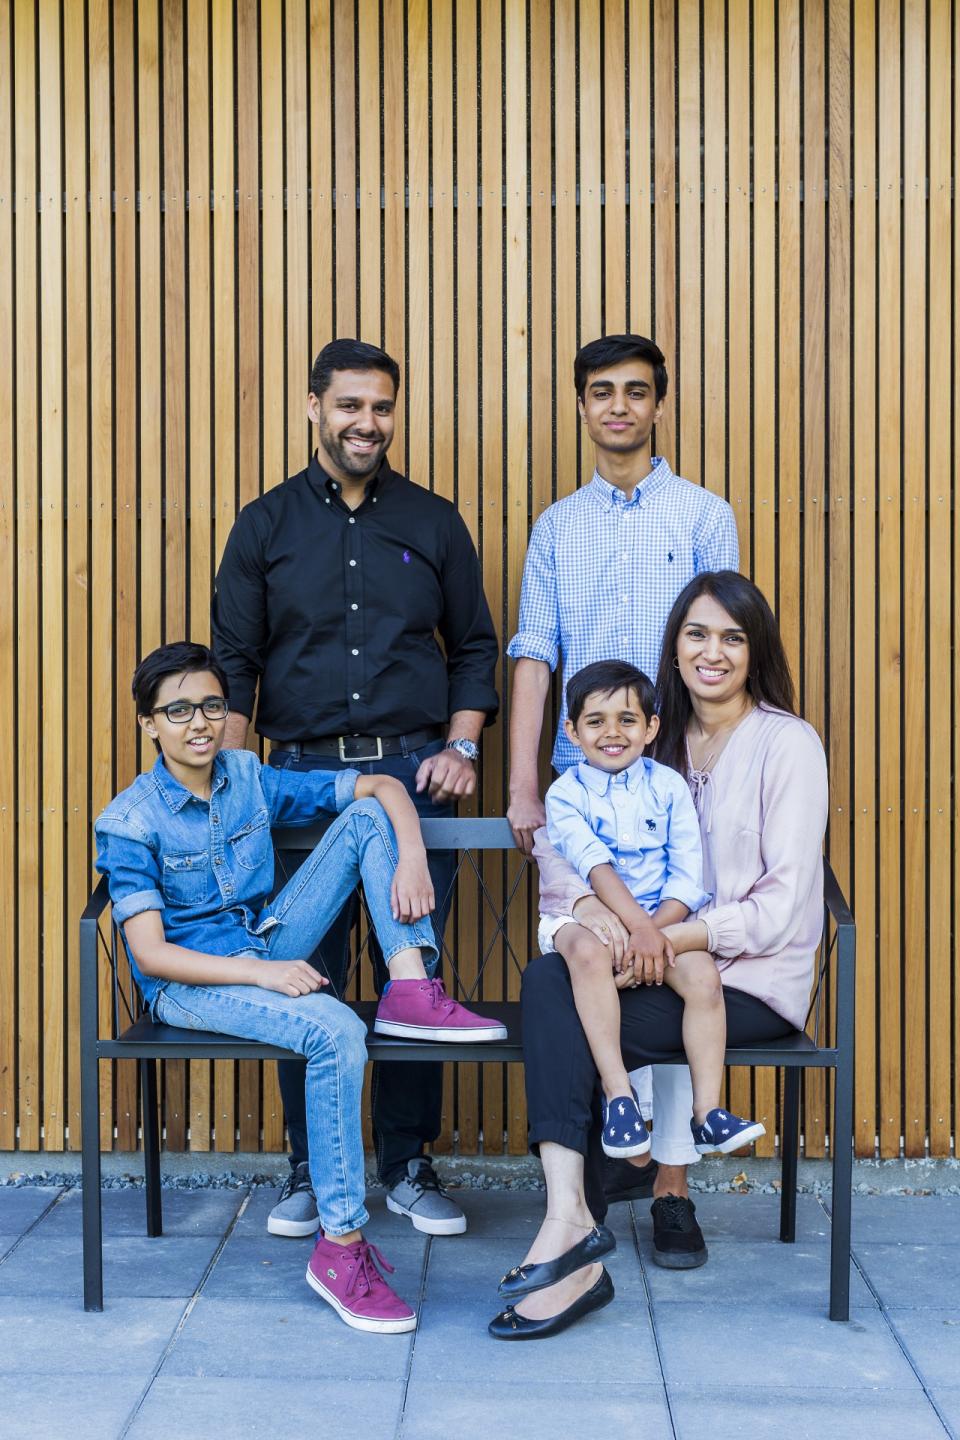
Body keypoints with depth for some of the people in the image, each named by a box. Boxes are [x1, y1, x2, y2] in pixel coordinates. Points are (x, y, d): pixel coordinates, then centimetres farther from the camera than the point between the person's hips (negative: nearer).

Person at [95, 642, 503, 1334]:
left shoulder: (251, 779, 4)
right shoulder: (129, 823, -10)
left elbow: (383, 786, 4)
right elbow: (149, 952, -17)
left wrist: (411, 856, -17)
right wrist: (261, 973, -28)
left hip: (268, 950, 6)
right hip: (188, 982, -6)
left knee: (368, 816, -6)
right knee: (336, 1030, -35)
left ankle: (411, 985, -21)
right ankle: (341, 1246, -27)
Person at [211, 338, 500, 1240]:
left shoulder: (434, 523, 10)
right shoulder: (266, 524, 8)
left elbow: (475, 647, 12)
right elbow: (233, 659, 6)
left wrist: (461, 745, -1)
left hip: (413, 769, 0)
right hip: (304, 773, 0)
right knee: (304, 978, 2)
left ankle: (408, 1165, 17)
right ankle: (309, 1170, 16)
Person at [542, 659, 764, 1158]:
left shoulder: (668, 786, 5)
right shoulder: (566, 793, 0)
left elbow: (688, 876, -1)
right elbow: (595, 867, -15)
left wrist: (654, 930, -17)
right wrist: (638, 927, -27)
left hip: (666, 919, 2)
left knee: (702, 974, -26)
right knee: (589, 954, -36)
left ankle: (707, 1111, -17)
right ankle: (617, 1093, -30)